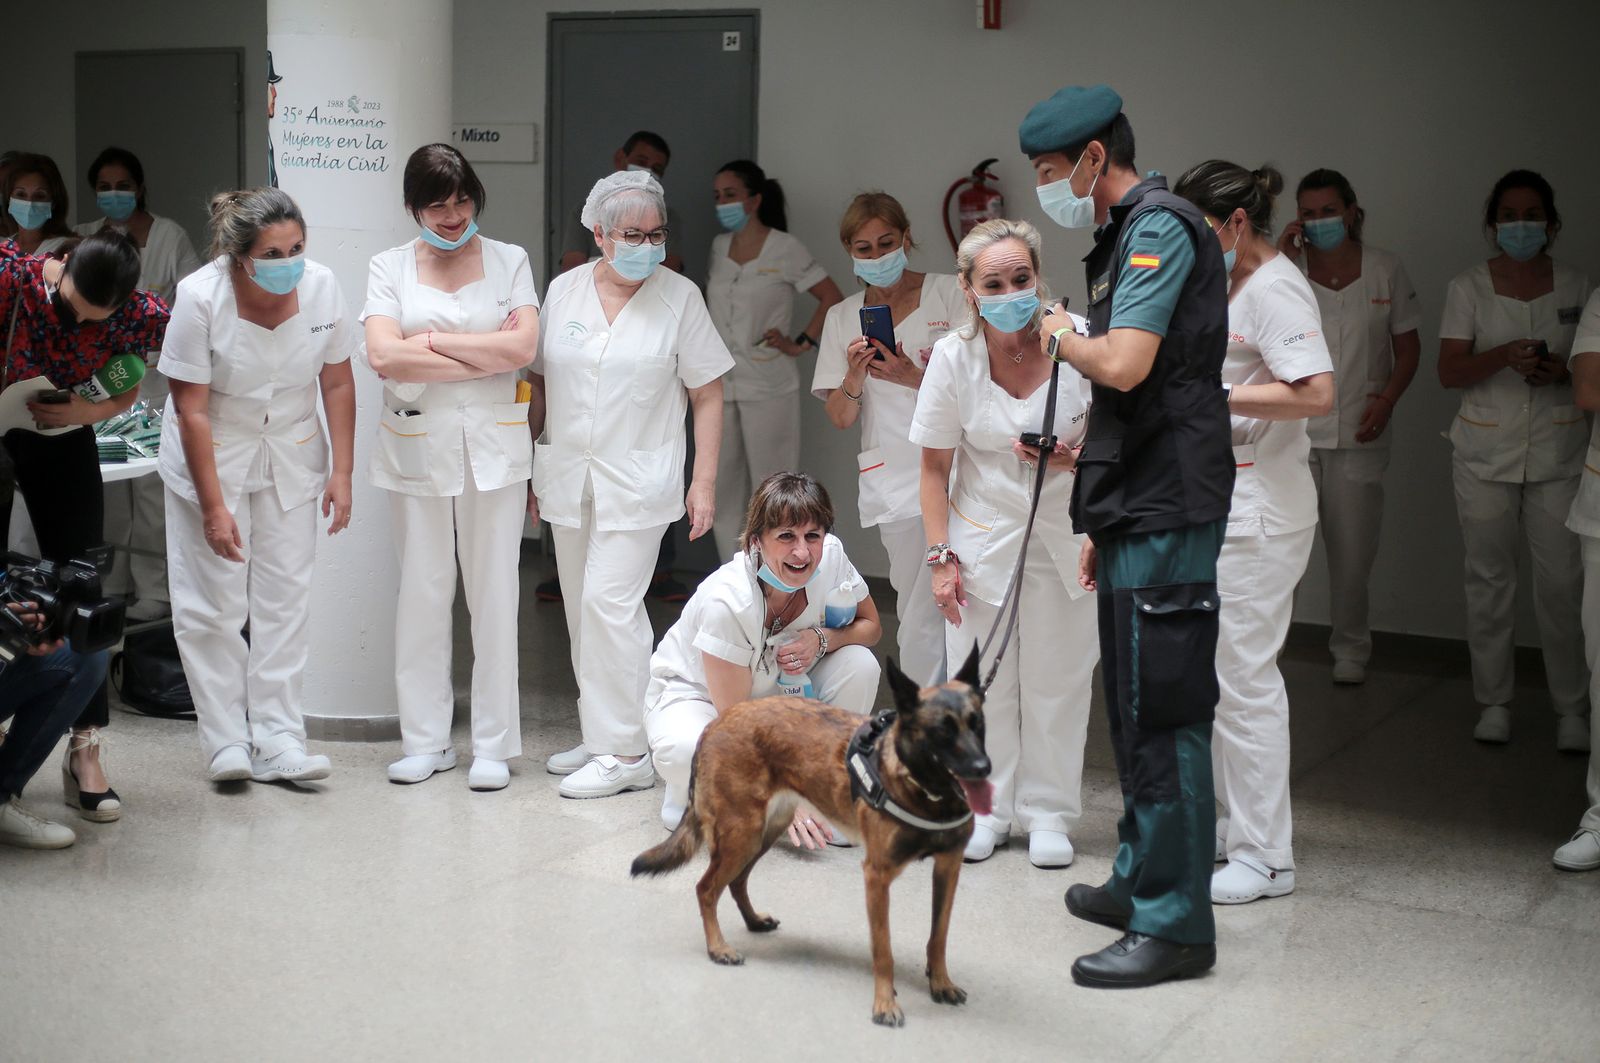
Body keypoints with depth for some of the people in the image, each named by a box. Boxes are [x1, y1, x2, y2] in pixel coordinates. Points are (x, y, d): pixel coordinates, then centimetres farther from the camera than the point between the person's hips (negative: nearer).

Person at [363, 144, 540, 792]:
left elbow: (523, 348, -9)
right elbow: (383, 356, -10)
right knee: (422, 591, 4)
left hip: (493, 445, 0)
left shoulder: (508, 261, 7)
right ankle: (424, 740, 15)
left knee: (493, 592, 2)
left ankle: (494, 744, 10)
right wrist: (487, 354, -9)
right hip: (417, 443, 1)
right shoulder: (391, 268, 6)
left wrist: (432, 339, -9)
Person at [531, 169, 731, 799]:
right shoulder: (564, 290, 6)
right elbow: (540, 385, 13)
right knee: (582, 607, 9)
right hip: (568, 477, 5)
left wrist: (704, 483, -6)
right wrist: (527, 469, 13)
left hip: (637, 480, -4)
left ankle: (626, 754, -6)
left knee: (610, 601, -12)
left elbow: (707, 397, -1)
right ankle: (600, 736, 21)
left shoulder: (679, 296, -3)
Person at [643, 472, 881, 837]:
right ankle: (691, 793, 0)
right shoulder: (727, 601, -34)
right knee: (686, 752, -39)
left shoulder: (831, 557, -21)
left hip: (779, 690, 5)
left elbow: (870, 625, -2)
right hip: (695, 695, -5)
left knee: (860, 663, -20)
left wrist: (821, 638, -25)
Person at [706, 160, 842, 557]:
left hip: (767, 386, -6)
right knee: (723, 486, 8)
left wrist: (802, 343, -10)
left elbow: (832, 297, -5)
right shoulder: (719, 246, 10)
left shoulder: (785, 249, -7)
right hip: (720, 385, 6)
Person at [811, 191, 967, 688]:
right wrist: (854, 376, -11)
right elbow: (840, 419, 10)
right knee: (916, 614, 4)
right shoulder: (843, 317, 13)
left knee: (923, 629, -11)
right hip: (891, 481, 3)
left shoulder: (948, 293, 3)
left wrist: (914, 378, -16)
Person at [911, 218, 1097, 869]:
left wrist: (1074, 459, -22)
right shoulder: (954, 357, -12)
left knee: (1057, 676, 6)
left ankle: (1048, 812, 22)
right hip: (983, 536, 0)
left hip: (1066, 534, 0)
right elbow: (935, 467, -3)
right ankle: (986, 808, 23)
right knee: (980, 676, 6)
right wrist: (941, 556, -6)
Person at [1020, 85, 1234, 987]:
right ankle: (1140, 883, 29)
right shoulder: (1131, 235, 19)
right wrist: (1102, 522, 22)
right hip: (1141, 513, 10)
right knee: (1137, 710, 17)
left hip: (1166, 518, -10)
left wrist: (1064, 338, -5)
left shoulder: (1160, 227, -12)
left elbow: (1124, 366, -26)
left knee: (1165, 716, -6)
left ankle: (1175, 924, 0)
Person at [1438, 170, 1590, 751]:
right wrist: (1504, 357, -21)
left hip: (1558, 451, 0)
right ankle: (1494, 702, 16)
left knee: (1562, 581, -4)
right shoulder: (1468, 288, 3)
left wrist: (1563, 371, -12)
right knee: (1488, 578, 4)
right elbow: (1449, 371, -3)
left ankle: (1571, 708, 7)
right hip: (1485, 451, 0)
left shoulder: (1576, 286, 7)